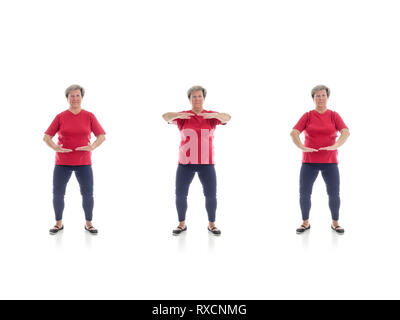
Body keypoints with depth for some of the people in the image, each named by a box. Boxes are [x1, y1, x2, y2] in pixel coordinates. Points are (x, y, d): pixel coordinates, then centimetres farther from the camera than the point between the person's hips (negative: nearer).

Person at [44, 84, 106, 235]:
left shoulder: (89, 116, 0)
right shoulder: (60, 117, 0)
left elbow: (102, 136, 0)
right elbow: (46, 137, -1)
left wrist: (92, 147, -20)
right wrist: (55, 148, -21)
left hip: (84, 163, 0)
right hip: (62, 162, 0)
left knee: (88, 194, -2)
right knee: (57, 194, -1)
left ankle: (88, 224, 18)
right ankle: (59, 223, 19)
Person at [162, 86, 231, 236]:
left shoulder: (211, 116, 2)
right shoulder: (182, 117, 2)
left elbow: (227, 117, -17)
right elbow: (165, 117, -16)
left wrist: (214, 115, -38)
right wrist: (178, 115, -37)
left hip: (206, 163, 0)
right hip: (185, 163, 0)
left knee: (211, 195, -2)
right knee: (180, 194, -2)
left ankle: (211, 224, 16)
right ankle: (182, 224, 16)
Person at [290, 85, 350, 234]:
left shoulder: (334, 115, 3)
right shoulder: (307, 116, 3)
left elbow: (346, 132, -11)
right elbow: (294, 132, -9)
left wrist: (334, 146, -29)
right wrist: (302, 147, -28)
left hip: (330, 162, 0)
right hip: (309, 162, 0)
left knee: (334, 194, -1)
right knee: (304, 193, -2)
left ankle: (335, 223, 17)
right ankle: (305, 223, 14)